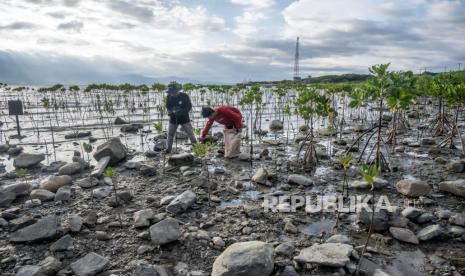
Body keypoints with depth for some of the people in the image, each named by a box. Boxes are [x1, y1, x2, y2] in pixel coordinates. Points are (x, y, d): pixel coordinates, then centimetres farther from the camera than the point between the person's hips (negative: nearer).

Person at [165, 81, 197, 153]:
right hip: (173, 119, 3)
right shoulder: (169, 97, -7)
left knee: (190, 133, -1)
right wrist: (170, 112, -15)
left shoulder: (184, 96, -15)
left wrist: (182, 112, -25)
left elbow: (189, 106, -9)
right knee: (170, 134, 7)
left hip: (184, 118, -3)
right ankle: (168, 149, 21)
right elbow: (168, 106, 7)